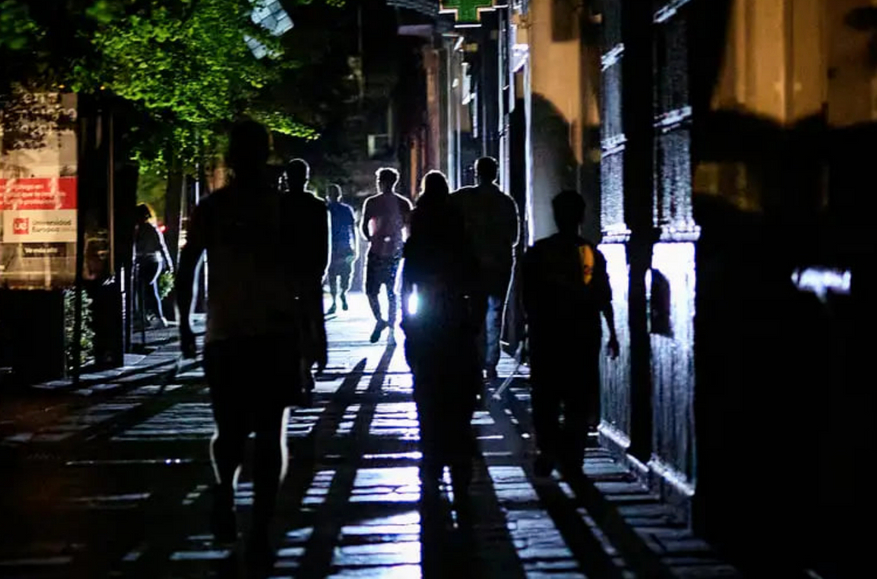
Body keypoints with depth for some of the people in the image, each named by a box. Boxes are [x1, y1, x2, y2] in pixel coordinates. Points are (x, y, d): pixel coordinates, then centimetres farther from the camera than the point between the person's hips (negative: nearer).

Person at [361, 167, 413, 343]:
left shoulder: (371, 202, -5)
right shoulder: (404, 203, 4)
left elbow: (364, 228, -7)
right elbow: (410, 229, 3)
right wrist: (404, 246, 17)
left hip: (377, 251, -3)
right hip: (396, 252, 4)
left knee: (371, 289, 2)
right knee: (392, 291, 13)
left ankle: (379, 319, -19)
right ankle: (392, 327, 14)